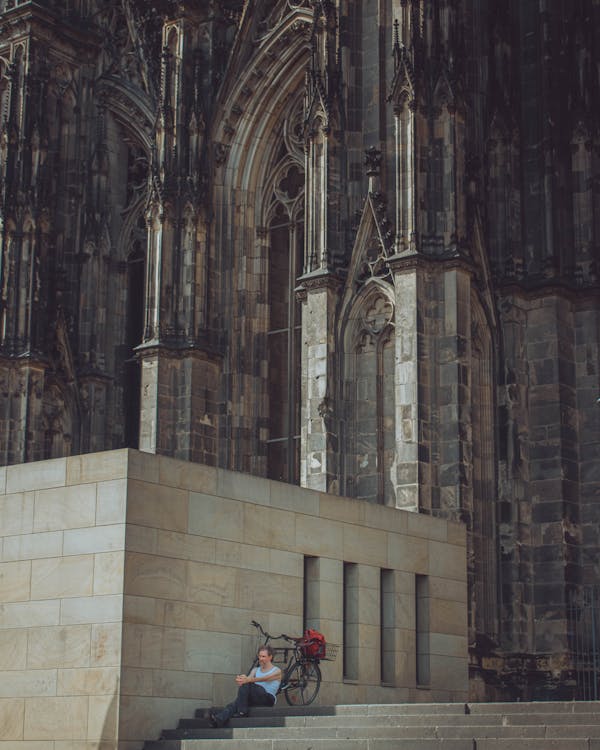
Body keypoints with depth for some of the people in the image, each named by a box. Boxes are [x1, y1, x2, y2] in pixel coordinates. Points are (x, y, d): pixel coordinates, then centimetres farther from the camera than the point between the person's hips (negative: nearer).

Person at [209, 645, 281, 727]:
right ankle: (219, 719, -50)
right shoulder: (255, 670, 23)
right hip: (255, 699, 5)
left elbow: (264, 679, -16)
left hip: (268, 699, -5)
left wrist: (248, 680, -34)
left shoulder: (277, 671, 5)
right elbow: (249, 678, 1)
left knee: (246, 685, -28)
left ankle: (242, 711, -32)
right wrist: (240, 680, -25)